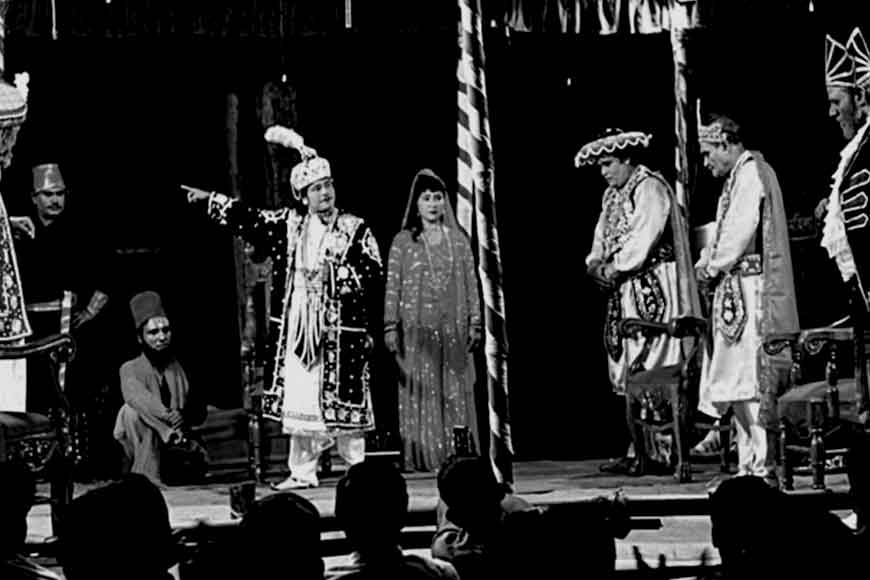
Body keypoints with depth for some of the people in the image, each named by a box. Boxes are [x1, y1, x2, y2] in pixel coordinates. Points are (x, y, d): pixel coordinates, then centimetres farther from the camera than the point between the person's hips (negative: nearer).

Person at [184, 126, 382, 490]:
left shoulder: (355, 230, -1)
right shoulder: (291, 225, 11)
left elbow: (373, 275, -7)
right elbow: (249, 221, 15)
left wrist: (334, 273, -13)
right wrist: (211, 199, 14)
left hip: (341, 328, -4)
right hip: (298, 325, 4)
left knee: (343, 399, -6)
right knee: (298, 398, 5)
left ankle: (357, 469, 4)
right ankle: (302, 472, 13)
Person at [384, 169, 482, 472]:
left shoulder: (458, 239, 10)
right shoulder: (403, 242, 4)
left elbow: (471, 283, 9)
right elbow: (392, 286, 1)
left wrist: (474, 323, 3)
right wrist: (390, 327, -5)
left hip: (453, 329, 2)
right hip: (416, 330, -2)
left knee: (456, 393, 1)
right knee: (419, 394, -3)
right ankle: (421, 456, -1)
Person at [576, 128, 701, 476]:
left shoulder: (649, 187, -7)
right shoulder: (612, 196, 20)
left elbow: (645, 236, -16)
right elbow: (602, 238, 20)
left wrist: (615, 268, -11)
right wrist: (595, 264, 0)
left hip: (653, 290, -9)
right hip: (624, 295, 9)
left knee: (650, 372, -11)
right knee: (628, 373, 4)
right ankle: (640, 451, 5)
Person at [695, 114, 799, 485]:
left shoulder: (750, 171, -8)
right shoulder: (744, 174, 21)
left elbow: (742, 231, -16)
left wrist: (711, 267, -6)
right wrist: (708, 259, 7)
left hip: (749, 288, -10)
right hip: (739, 291, 10)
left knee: (749, 377, -11)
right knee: (738, 380, 8)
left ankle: (761, 466, -11)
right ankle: (750, 462, 10)